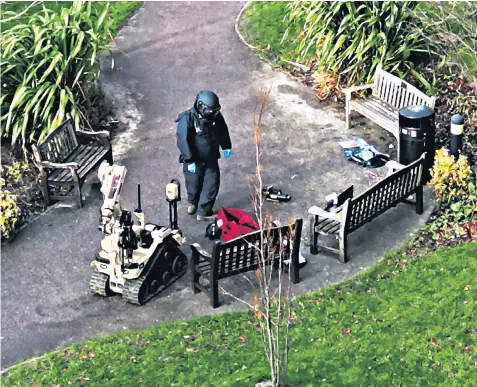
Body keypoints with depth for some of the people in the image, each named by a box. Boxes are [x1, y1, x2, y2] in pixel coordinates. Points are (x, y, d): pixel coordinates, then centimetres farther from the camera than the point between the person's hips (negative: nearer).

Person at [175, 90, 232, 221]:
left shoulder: (216, 116, -6)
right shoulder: (188, 118, -23)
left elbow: (223, 131, 14)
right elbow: (183, 140, -26)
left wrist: (226, 147, 15)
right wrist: (189, 160, -29)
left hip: (211, 159, 4)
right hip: (194, 160, -4)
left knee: (212, 185, 3)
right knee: (194, 185, 14)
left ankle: (203, 212, 16)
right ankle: (193, 202, 46)